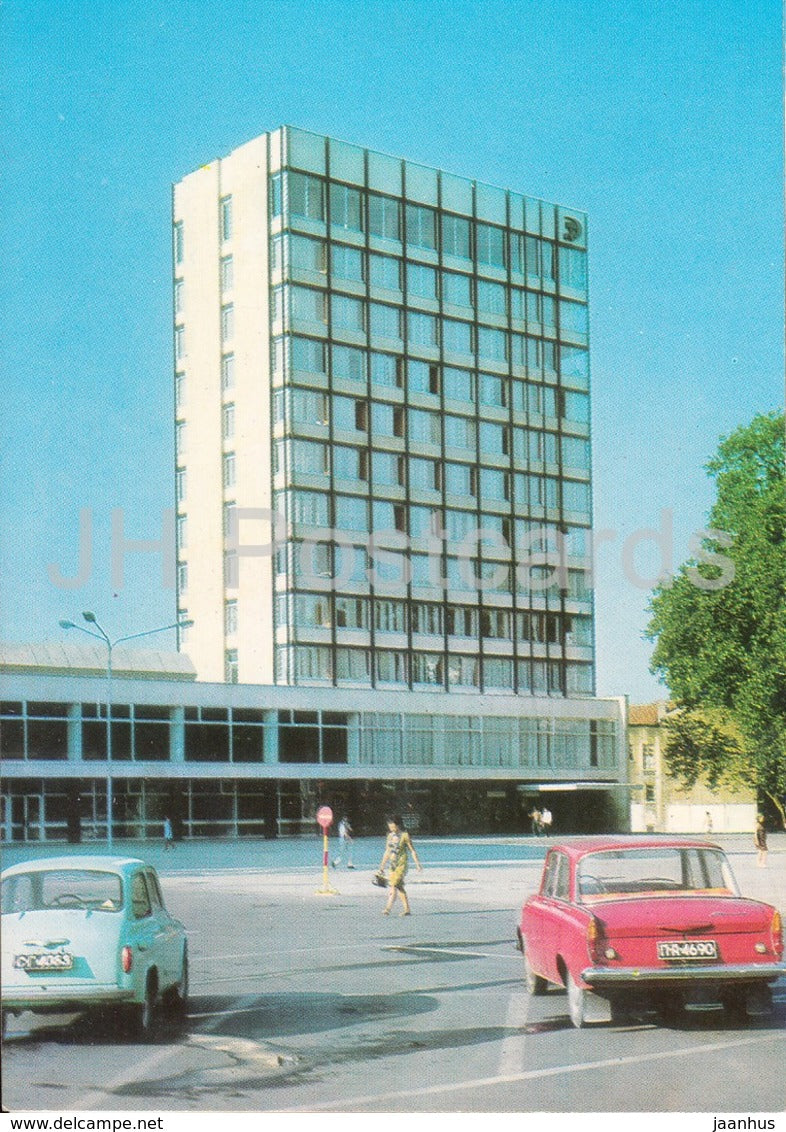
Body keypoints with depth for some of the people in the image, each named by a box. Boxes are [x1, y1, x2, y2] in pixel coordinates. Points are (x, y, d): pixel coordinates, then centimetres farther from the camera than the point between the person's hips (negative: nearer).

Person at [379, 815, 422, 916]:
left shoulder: (404, 835, -7)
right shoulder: (390, 835, 10)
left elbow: (412, 851, -2)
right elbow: (387, 851, 16)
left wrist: (417, 863, -3)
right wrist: (382, 864, 11)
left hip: (402, 863, -6)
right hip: (392, 864, 6)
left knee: (394, 885, -17)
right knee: (399, 887, 7)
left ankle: (388, 909, -24)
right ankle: (407, 910, 13)